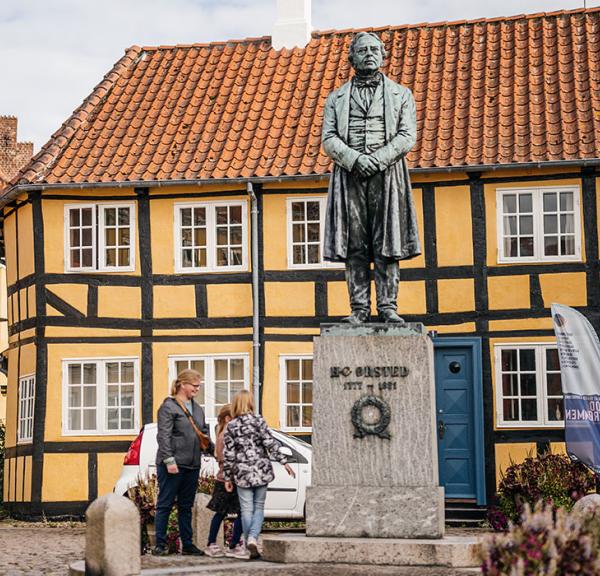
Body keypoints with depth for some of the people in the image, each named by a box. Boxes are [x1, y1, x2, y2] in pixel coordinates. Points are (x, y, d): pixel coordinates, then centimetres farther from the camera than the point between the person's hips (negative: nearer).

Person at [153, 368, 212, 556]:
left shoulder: (197, 409, 17)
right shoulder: (168, 406, -7)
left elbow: (204, 432, 25)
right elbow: (163, 436, -14)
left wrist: (209, 447, 9)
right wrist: (169, 460, -20)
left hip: (192, 465, 8)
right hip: (173, 465, -8)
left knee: (186, 507, 12)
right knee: (165, 505, -1)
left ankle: (187, 544, 17)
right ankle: (160, 544, 2)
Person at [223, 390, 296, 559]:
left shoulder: (230, 427, 0)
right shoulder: (258, 420, -2)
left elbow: (228, 454, 0)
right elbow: (270, 444, -8)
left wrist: (227, 477, 7)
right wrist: (284, 462, -5)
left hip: (242, 473, 0)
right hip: (261, 470, 0)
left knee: (247, 510, 6)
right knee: (259, 507, 10)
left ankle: (250, 546, 4)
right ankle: (253, 538, -10)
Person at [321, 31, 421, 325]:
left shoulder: (401, 94, 14)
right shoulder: (337, 98, 17)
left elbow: (407, 136, 3)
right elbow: (328, 139, 6)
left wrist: (377, 159, -12)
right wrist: (355, 160, -13)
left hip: (387, 173, -1)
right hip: (349, 175, 1)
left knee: (387, 244, -5)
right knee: (354, 245, -3)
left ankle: (387, 306, -3)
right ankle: (359, 308, -1)